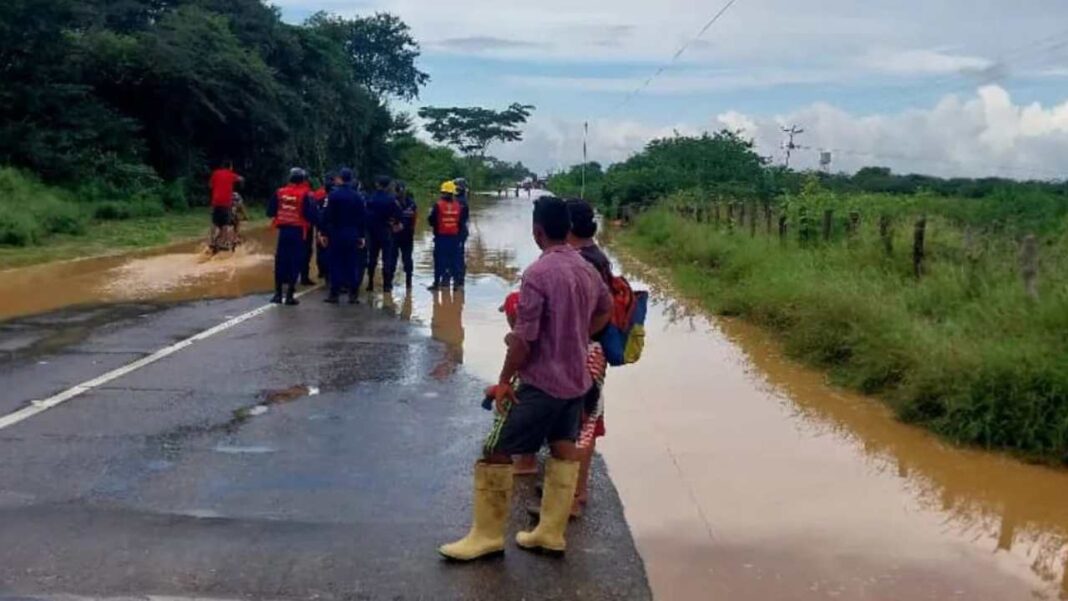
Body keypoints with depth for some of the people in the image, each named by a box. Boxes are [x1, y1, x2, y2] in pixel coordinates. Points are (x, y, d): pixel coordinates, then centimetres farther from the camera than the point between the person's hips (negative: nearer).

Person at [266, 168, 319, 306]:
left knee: (280, 261, 12)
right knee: (295, 263, 2)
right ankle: (290, 295, 1)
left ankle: (278, 293, 15)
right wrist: (314, 220, 7)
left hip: (283, 231, 3)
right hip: (298, 232, -3)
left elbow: (270, 211, 7)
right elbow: (312, 215, -13)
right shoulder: (305, 195, -9)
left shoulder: (280, 192, 2)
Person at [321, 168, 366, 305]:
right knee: (352, 264, 6)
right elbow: (363, 217, 4)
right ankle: (353, 294, 5)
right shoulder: (358, 196, 2)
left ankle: (334, 293, 2)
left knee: (336, 263, 3)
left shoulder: (333, 195, -7)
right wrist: (362, 236, 9)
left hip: (336, 233, -2)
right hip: (352, 235, 3)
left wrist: (324, 233, -5)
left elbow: (327, 215, -10)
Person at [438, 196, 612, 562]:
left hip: (541, 381, -8)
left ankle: (488, 535, 9)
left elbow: (524, 338, -21)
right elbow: (605, 310, 22)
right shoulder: (587, 269, 5)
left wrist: (504, 381, -11)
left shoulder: (538, 273, -20)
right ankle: (552, 532, 21)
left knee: (496, 451, 1)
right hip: (576, 379, 8)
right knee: (564, 450, 13)